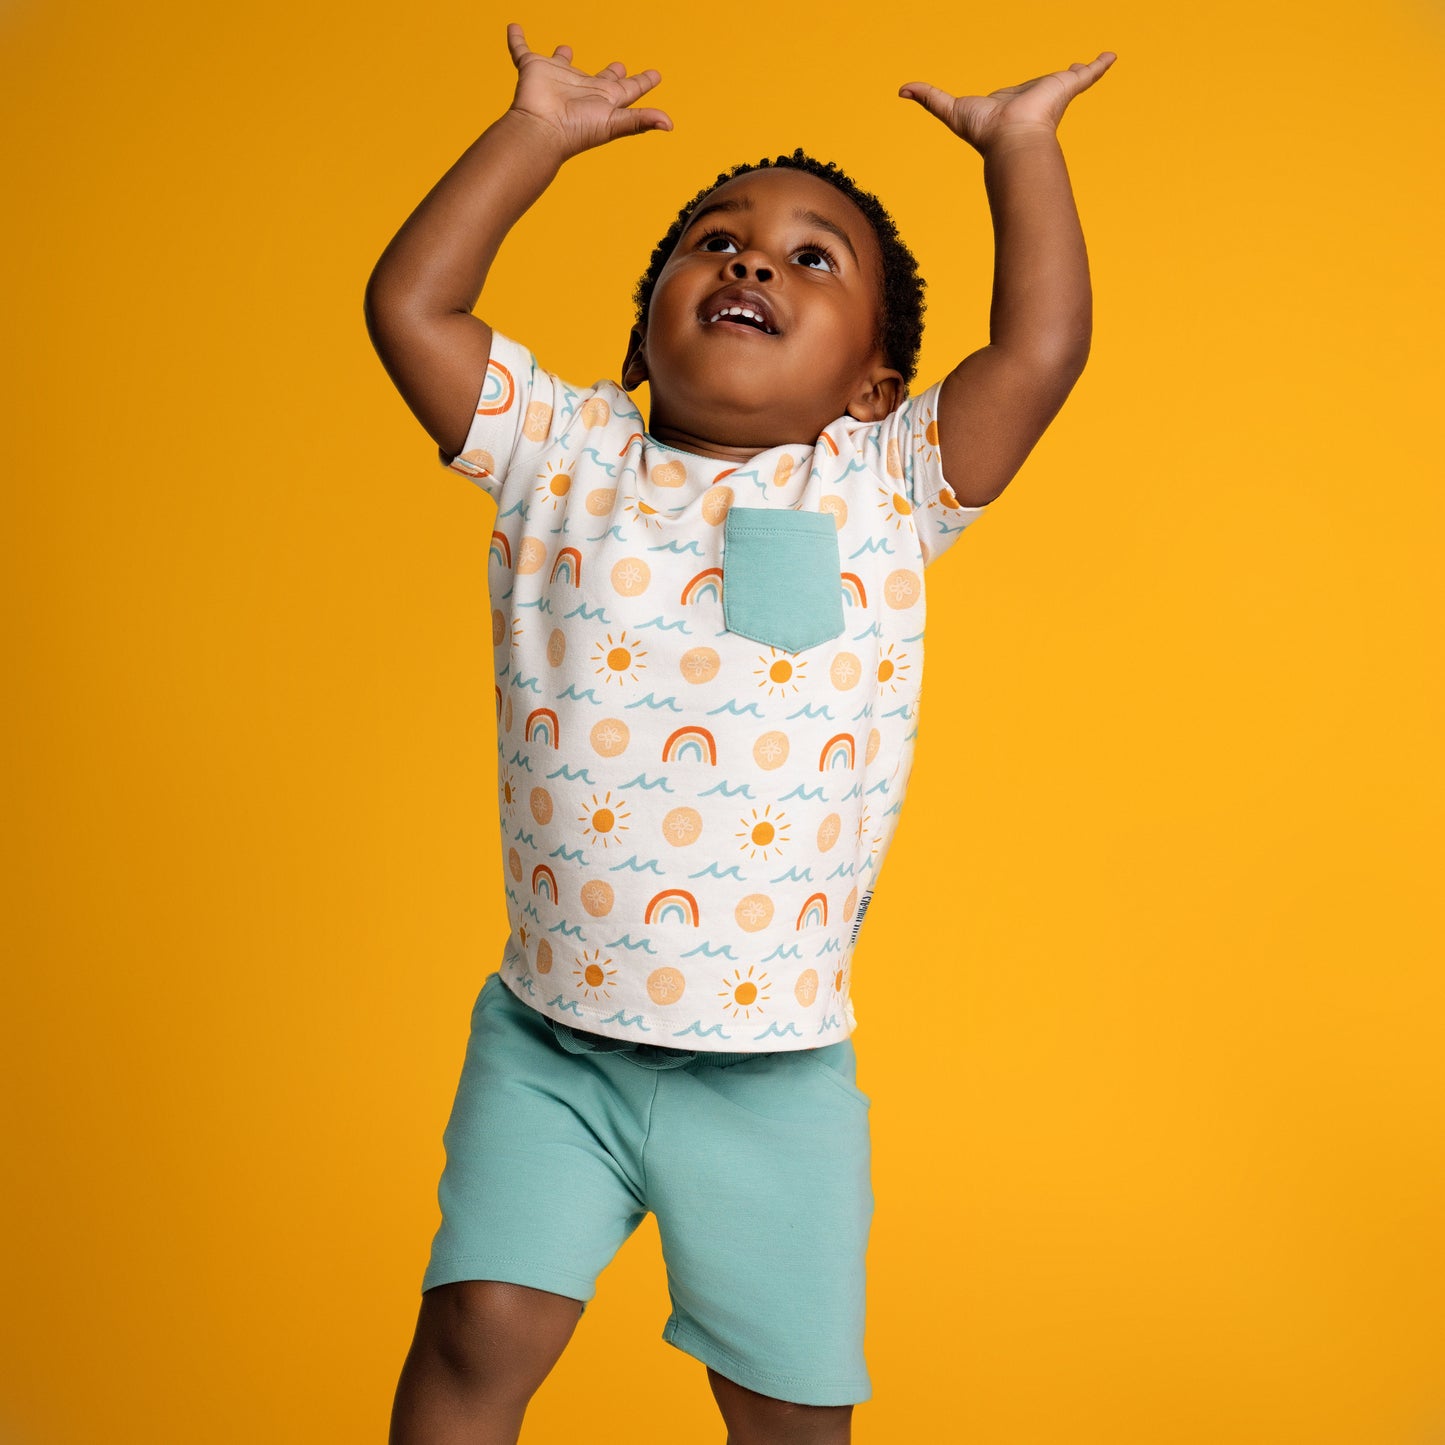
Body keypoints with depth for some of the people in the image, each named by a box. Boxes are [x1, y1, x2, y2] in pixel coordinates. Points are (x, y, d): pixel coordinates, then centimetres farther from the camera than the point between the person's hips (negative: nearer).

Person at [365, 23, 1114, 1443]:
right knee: (480, 1328, -2)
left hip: (776, 1069, 0)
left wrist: (1021, 145, 3)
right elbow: (409, 304, -1)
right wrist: (539, 129, 6)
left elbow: (1042, 347, -7)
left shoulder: (883, 486, 0)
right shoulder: (565, 456, 2)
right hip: (550, 1042, 0)